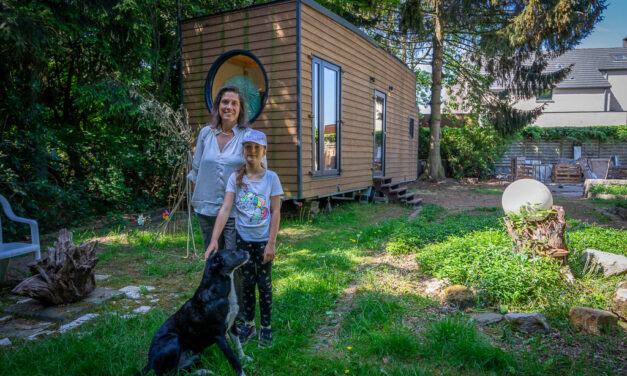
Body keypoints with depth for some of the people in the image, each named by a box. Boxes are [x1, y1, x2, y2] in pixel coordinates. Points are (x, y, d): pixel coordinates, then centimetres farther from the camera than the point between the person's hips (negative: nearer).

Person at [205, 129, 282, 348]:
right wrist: (214, 240, -18)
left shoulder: (271, 178, -8)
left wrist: (271, 243, -10)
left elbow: (275, 212, -6)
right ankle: (248, 324, 29)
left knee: (264, 284, 7)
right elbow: (225, 210, -10)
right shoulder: (236, 178, -5)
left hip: (263, 240, -1)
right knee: (247, 283, 13)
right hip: (243, 238, 2)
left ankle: (266, 327, 23)